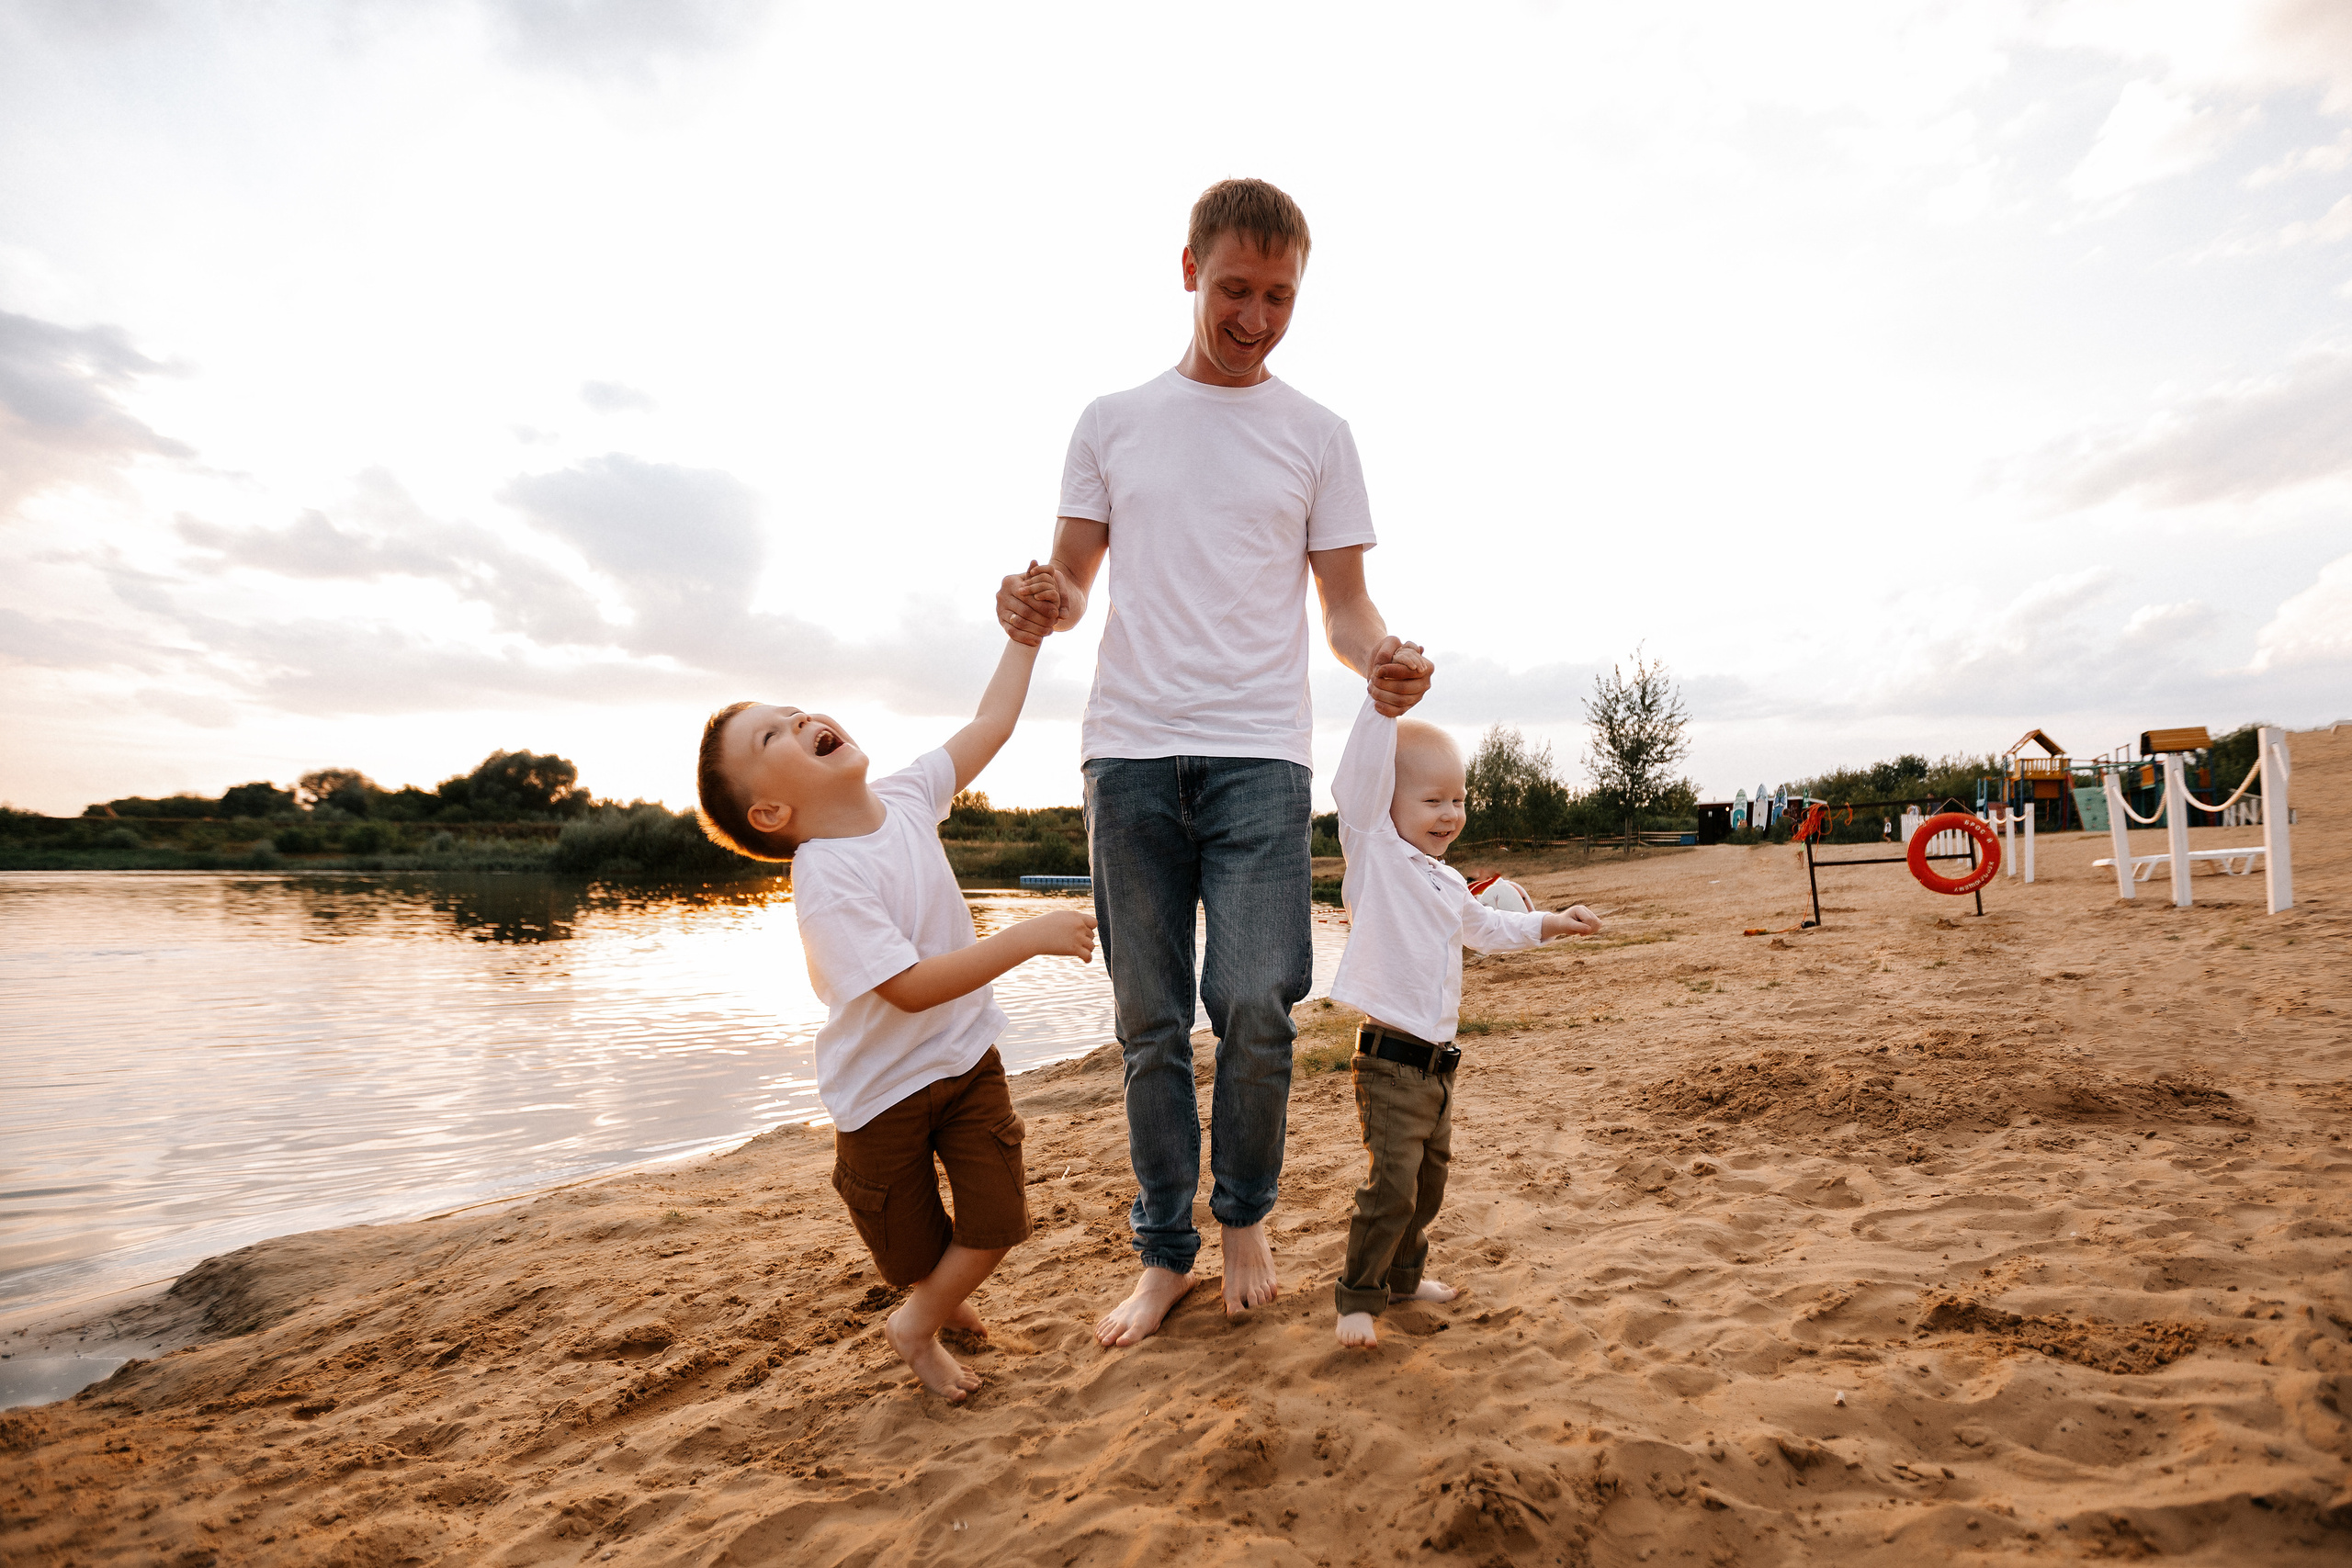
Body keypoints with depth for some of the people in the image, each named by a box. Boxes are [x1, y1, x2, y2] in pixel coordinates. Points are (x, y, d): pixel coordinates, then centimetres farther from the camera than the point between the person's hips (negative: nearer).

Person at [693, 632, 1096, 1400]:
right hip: (882, 1087, -5)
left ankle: (919, 1321, 31)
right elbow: (910, 988, -32)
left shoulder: (905, 797, -7)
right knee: (914, 1247, 11)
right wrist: (1030, 937, -31)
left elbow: (989, 724, 4)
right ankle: (933, 1296, 47)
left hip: (966, 1056, 5)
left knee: (998, 1220, 2)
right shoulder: (826, 881, -27)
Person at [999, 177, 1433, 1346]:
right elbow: (1072, 580, 14)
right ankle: (1165, 1251, 20)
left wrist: (1380, 658, -14)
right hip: (1128, 746, 2)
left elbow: (1343, 602, 9)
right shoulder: (1112, 421, 14)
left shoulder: (1316, 435, 12)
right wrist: (1040, 609, -10)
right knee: (1151, 1021, 4)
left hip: (1258, 749, -1)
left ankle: (1245, 1219, 17)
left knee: (1254, 1004, -10)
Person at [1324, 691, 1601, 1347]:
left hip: (1439, 1063, 8)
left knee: (1429, 1179, 19)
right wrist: (1385, 700, -34)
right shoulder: (1373, 851, -9)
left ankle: (1402, 1275, 37)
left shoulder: (1447, 883, 16)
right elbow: (1359, 781, -25)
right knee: (1392, 1184, -12)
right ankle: (1359, 1296, 6)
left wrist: (1550, 923, 28)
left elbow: (1485, 927, 36)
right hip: (1391, 1063, -8)